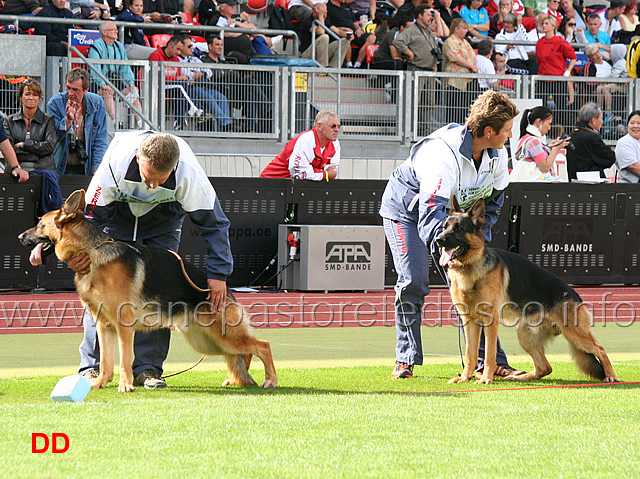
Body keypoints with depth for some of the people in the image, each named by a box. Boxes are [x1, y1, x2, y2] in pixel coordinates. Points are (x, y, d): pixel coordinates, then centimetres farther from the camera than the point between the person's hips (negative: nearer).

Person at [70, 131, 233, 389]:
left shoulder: (188, 172, -36)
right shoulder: (116, 164, -38)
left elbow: (213, 222, -24)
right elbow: (92, 215, -24)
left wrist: (218, 273, -27)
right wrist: (79, 251, -40)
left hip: (163, 222, 0)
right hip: (117, 217, 0)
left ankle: (147, 368, -9)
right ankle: (91, 367, -4)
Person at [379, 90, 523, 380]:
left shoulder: (497, 154, -14)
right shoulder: (444, 154, -37)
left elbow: (493, 200, 3)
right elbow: (432, 210, -45)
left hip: (455, 212, 6)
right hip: (405, 209, -6)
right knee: (413, 279, -20)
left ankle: (488, 360, -2)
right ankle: (406, 359, -10)